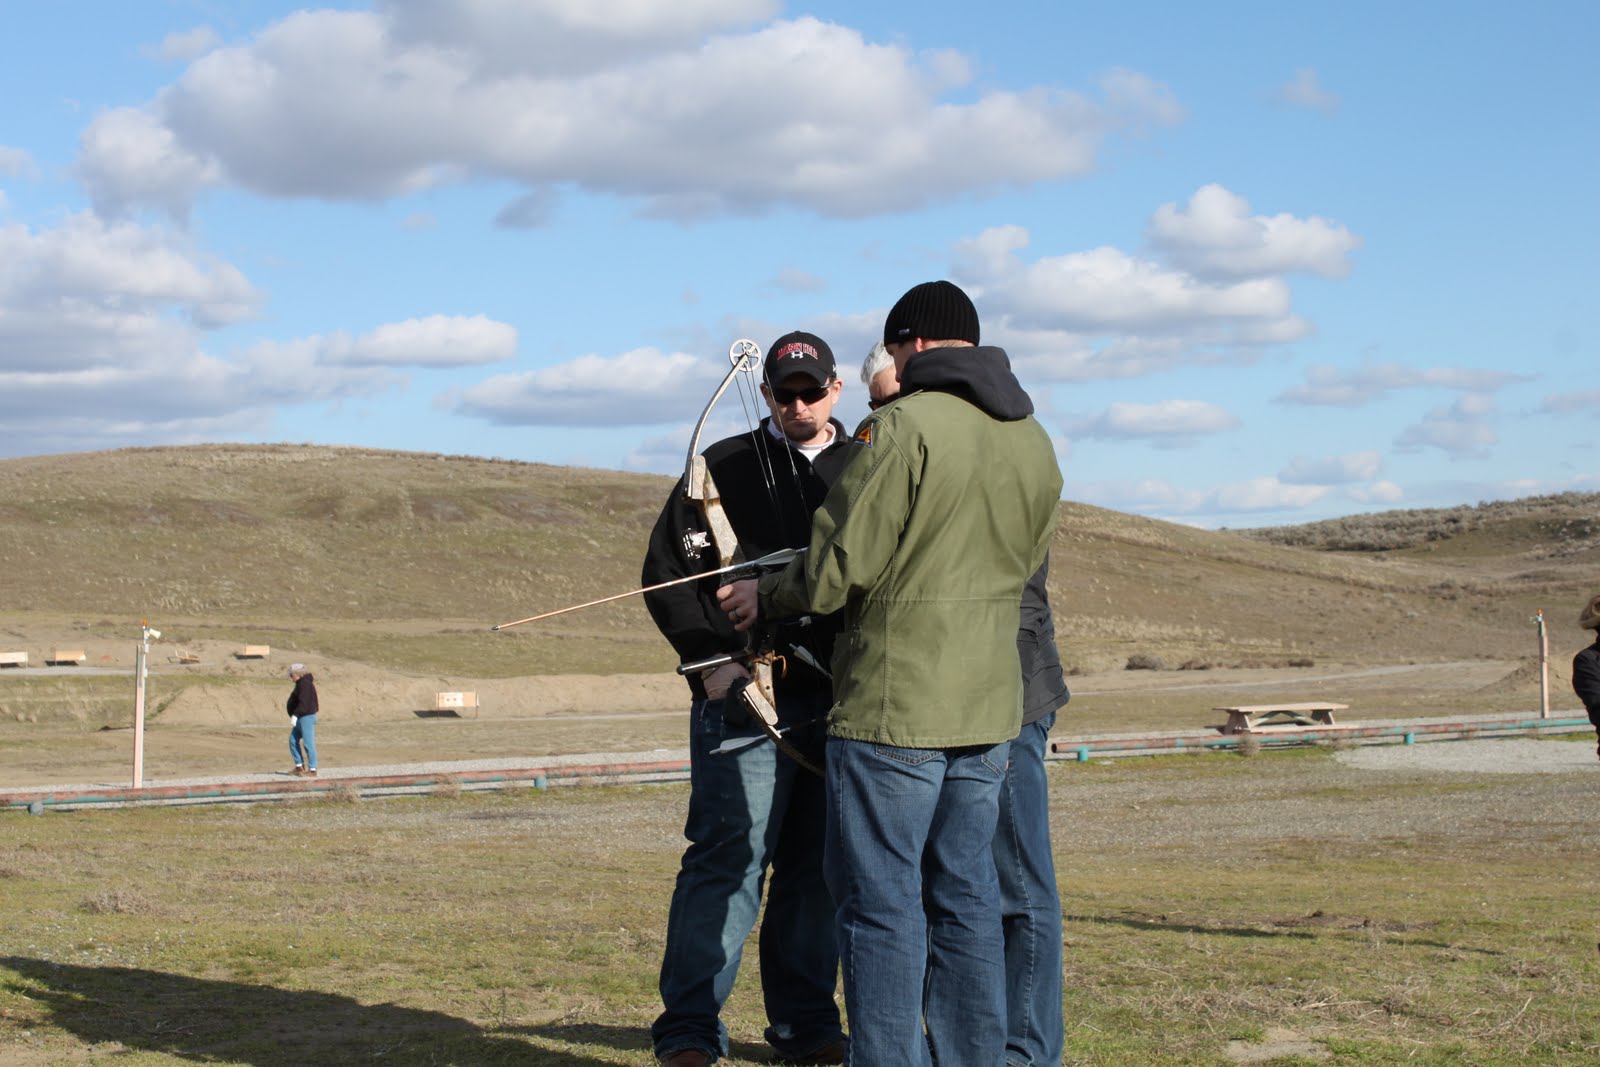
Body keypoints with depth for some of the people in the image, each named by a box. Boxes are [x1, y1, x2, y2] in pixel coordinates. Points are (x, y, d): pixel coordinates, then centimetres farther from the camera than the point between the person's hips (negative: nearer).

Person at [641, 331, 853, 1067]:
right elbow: (666, 572, 2)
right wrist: (710, 658, -8)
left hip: (839, 702, 3)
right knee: (728, 856, -8)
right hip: (744, 701, -3)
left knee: (818, 866, 9)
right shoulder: (726, 467, 5)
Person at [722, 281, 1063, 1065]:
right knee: (965, 897, 12)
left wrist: (765, 599, 4)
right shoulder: (1034, 442, 11)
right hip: (989, 707, 7)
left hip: (893, 706, -7)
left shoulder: (902, 426, -13)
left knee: (881, 903, -1)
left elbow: (838, 568, -14)